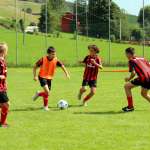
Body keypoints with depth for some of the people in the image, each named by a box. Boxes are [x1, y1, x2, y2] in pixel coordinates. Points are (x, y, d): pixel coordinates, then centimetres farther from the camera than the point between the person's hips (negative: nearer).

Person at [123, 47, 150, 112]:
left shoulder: (131, 61, 4)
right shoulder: (142, 59, 24)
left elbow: (133, 73, -4)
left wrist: (129, 79, 14)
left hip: (143, 78, -7)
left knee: (127, 86, 5)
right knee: (144, 94, 29)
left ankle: (130, 106, 4)